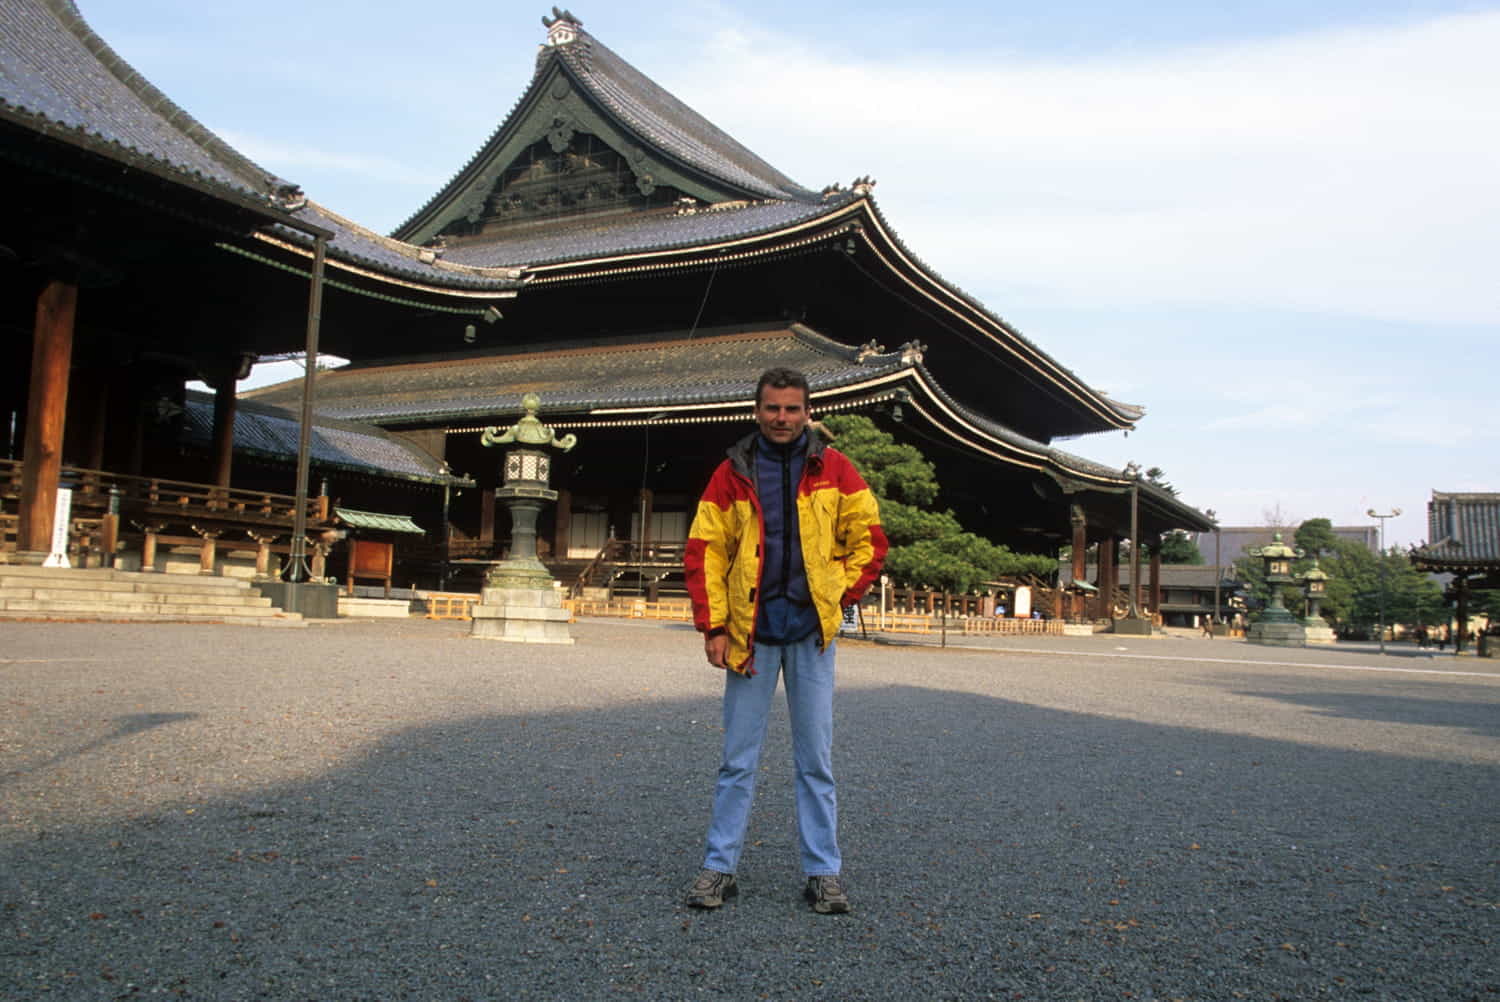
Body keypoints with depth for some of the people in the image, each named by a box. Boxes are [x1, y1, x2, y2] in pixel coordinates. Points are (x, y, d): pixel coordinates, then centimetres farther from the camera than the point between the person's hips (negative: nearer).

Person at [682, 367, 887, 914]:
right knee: (737, 759, 6)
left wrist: (840, 597, -1)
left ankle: (824, 871, 16)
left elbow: (869, 539, 7)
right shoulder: (731, 474, 2)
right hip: (750, 631, 0)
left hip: (810, 631, 0)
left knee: (816, 760, 7)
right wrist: (712, 625, -5)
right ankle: (719, 867, 16)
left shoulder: (833, 469, 3)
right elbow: (703, 550, 1)